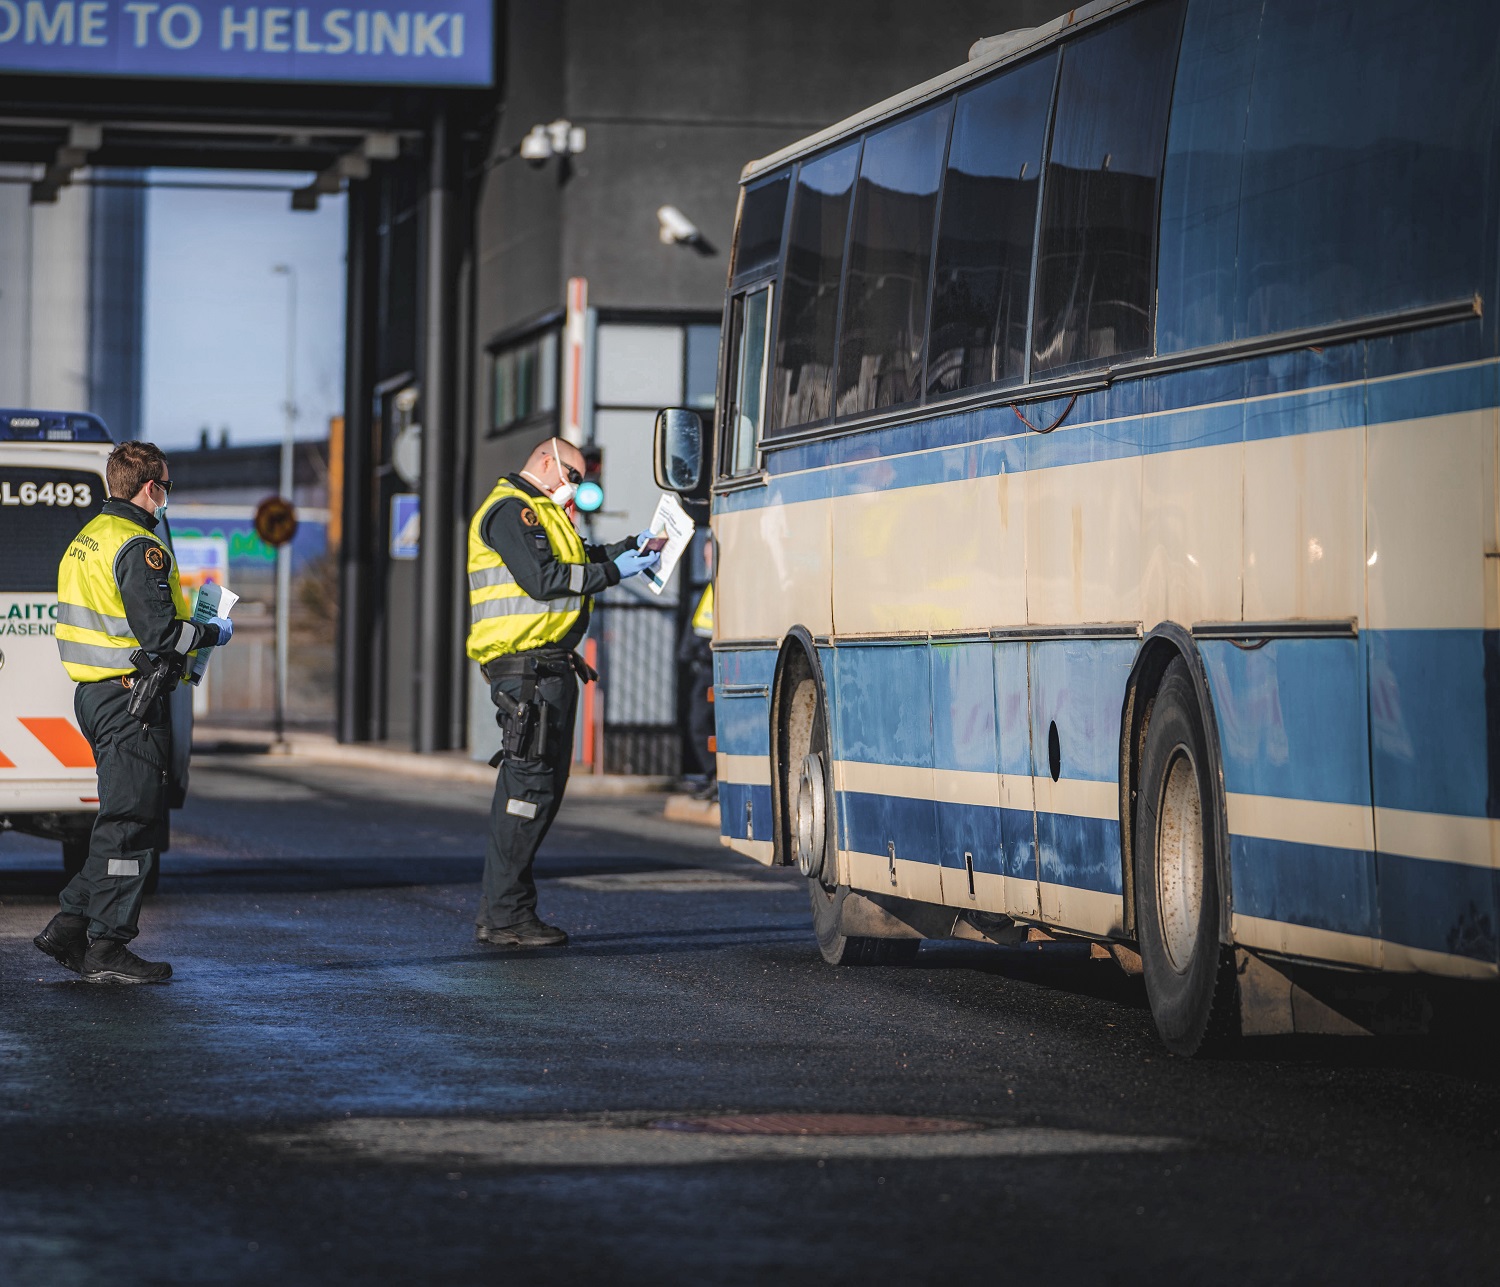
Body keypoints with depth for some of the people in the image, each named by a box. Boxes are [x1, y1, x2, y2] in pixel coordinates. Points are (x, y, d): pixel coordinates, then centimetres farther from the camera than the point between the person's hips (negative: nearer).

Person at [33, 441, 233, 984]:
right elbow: (160, 634, -21)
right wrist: (213, 633, -5)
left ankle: (70, 926, 14)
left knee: (123, 818, 16)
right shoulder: (139, 548, -16)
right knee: (131, 822, -5)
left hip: (92, 693, 10)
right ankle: (106, 949, -3)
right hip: (130, 700, -10)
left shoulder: (86, 539, 16)